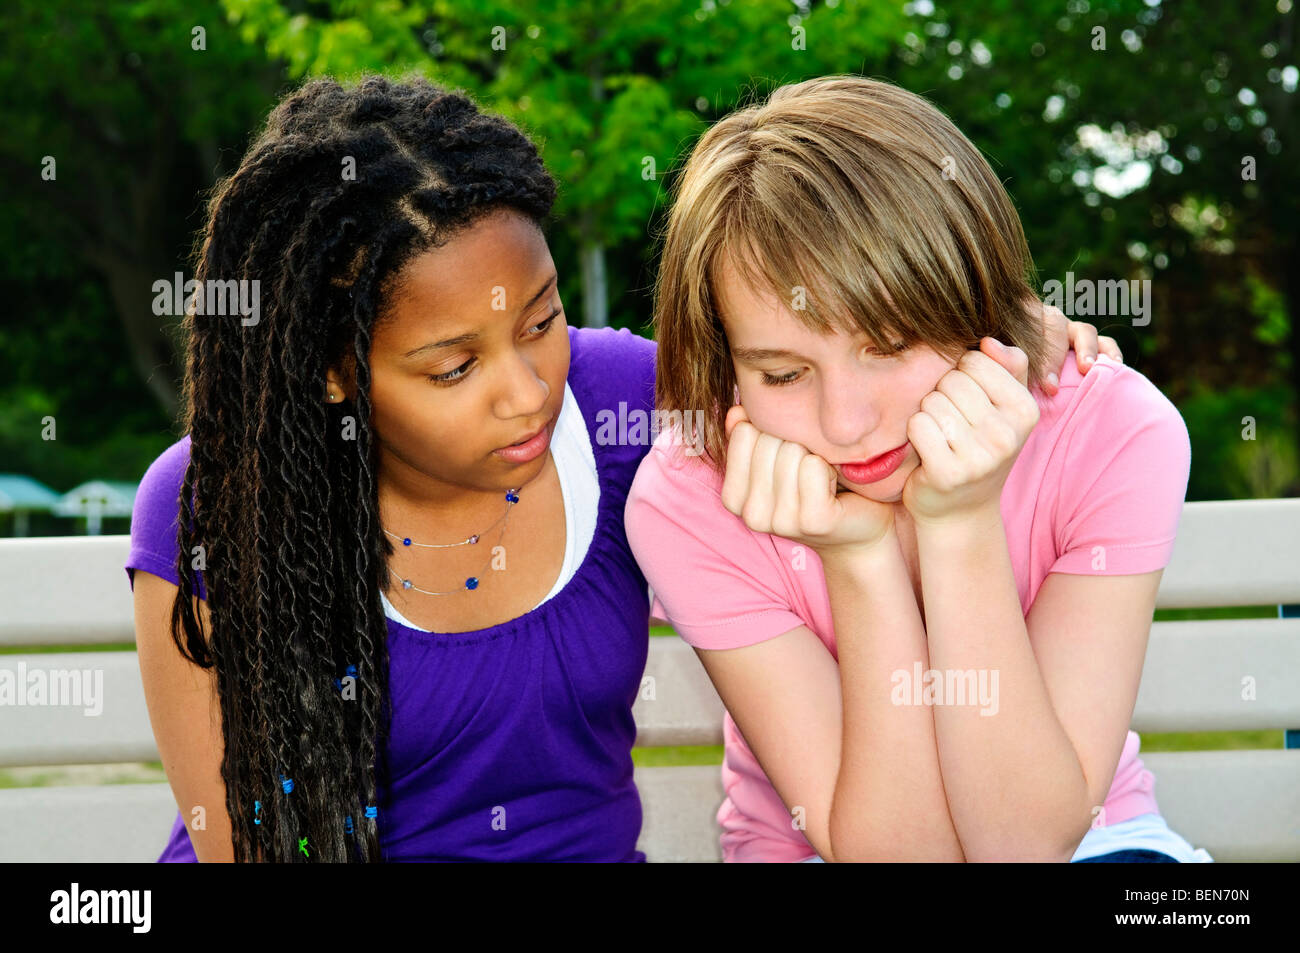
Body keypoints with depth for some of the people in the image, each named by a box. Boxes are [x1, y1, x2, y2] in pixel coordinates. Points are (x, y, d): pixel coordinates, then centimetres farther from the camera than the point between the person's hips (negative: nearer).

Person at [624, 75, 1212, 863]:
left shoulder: (1116, 434, -19)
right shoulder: (687, 504, -19)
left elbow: (1028, 840, -22)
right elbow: (901, 845, -20)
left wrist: (961, 525, -29)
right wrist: (858, 557, -29)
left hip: (1085, 836, 1)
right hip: (815, 851, 0)